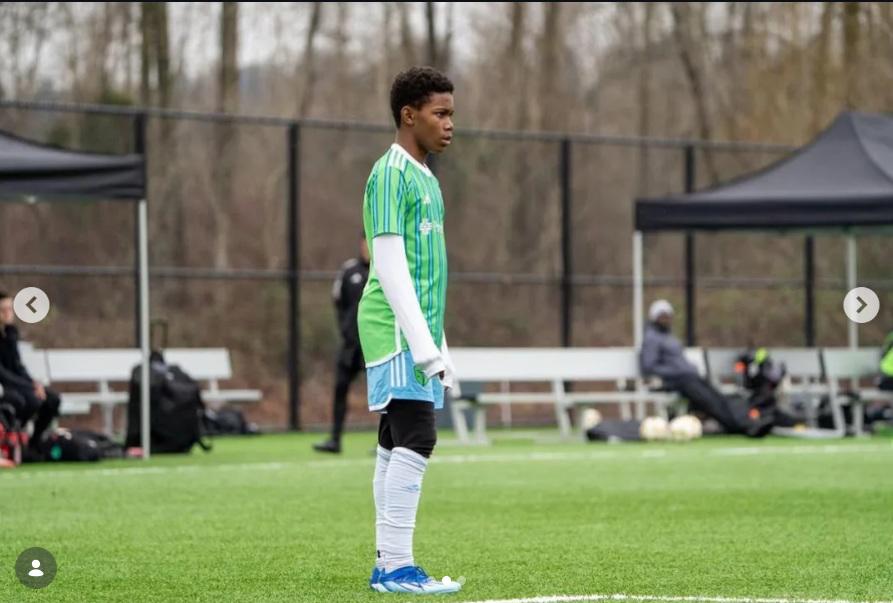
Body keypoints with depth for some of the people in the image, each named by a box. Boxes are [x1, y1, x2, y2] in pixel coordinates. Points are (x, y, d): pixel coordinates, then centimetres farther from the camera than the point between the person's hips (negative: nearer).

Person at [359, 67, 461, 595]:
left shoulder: (426, 179, 20)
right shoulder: (391, 174, -9)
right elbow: (390, 265, -16)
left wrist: (440, 347, 21)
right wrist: (422, 342, -19)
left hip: (418, 335, 9)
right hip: (398, 332, -9)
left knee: (398, 446, 8)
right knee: (415, 440, -13)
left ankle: (388, 566, 8)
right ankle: (397, 566, -14)